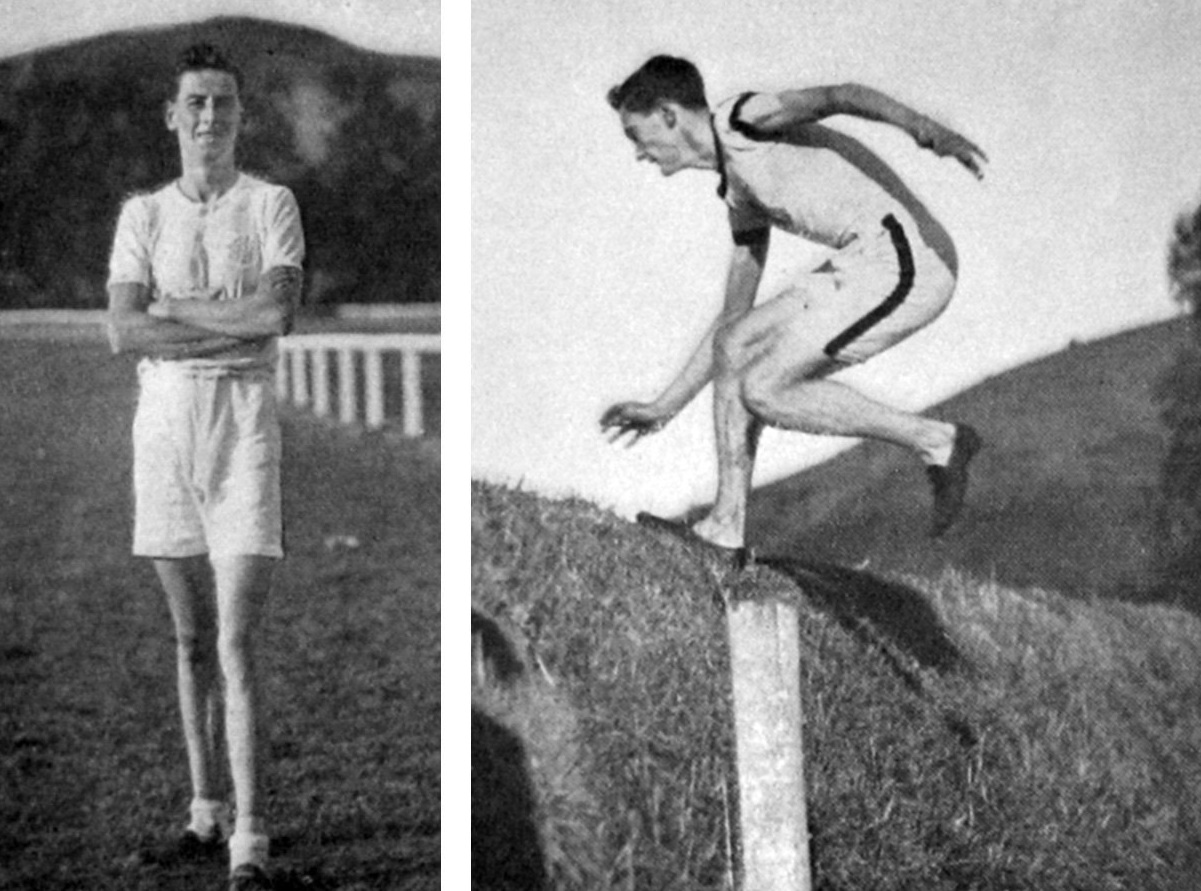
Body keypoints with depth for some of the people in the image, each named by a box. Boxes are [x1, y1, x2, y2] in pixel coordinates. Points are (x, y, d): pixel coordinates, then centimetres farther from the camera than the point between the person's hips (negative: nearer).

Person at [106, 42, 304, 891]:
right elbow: (124, 332, -2)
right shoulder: (142, 214, 11)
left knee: (237, 643, -11)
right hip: (162, 421, 4)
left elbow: (279, 310, -13)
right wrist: (232, 325, -9)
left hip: (243, 422, -4)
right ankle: (207, 814, 20)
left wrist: (174, 308, -6)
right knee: (192, 639, 10)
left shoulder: (272, 204, 3)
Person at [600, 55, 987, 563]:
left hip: (901, 258, -10)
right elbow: (733, 316, 32)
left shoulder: (741, 120, -2)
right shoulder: (741, 197, 25)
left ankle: (937, 442, -1)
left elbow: (841, 97, -19)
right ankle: (726, 530, 12)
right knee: (734, 345, 11)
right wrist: (663, 409, 35)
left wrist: (927, 130, -39)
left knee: (762, 390, -9)